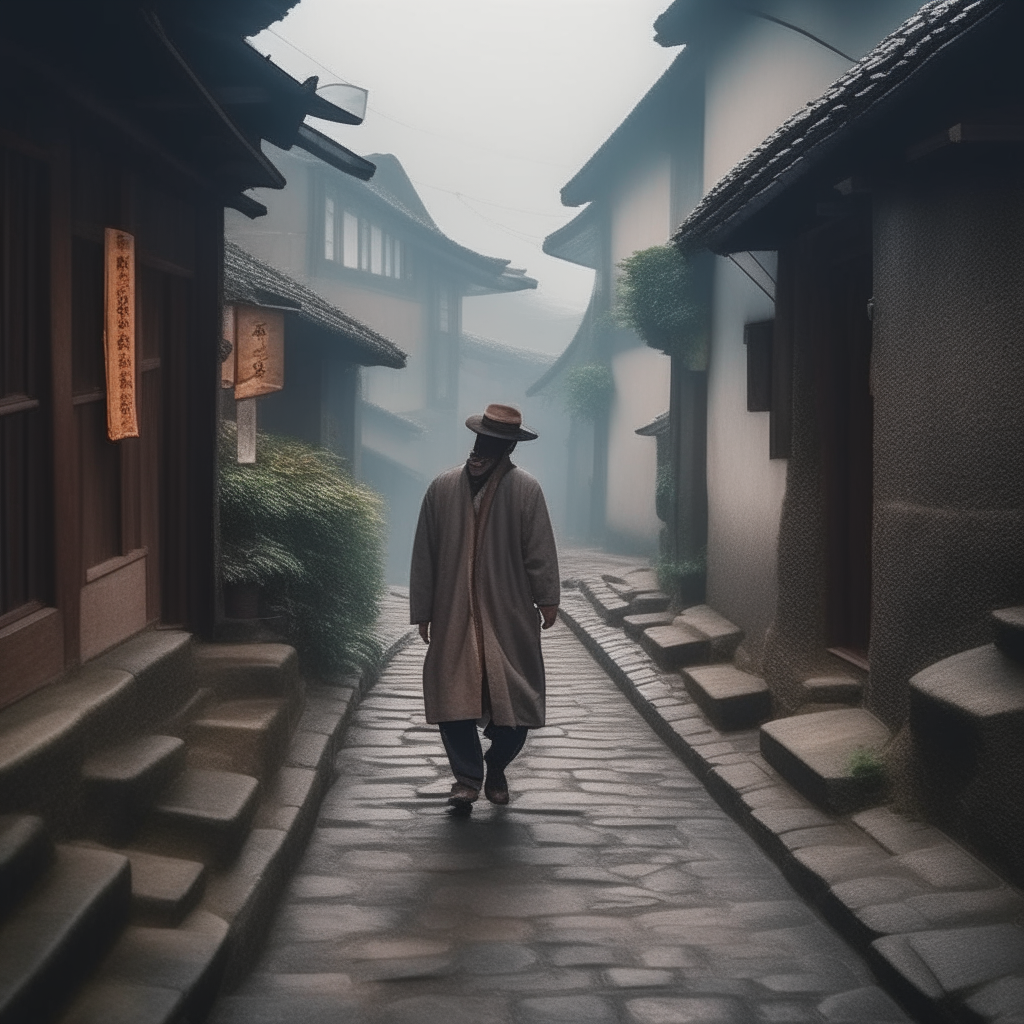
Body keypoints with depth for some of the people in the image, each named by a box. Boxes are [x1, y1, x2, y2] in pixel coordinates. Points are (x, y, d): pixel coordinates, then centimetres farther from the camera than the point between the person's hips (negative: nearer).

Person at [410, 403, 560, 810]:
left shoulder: (525, 490, -4)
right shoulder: (443, 488, 0)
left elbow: (539, 551, -4)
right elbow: (425, 554, 4)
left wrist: (546, 599, -11)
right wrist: (423, 611, 5)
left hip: (510, 617, -1)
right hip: (455, 615, 1)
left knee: (515, 698, 2)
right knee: (452, 697, -5)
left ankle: (496, 769, 24)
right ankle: (467, 776, 7)